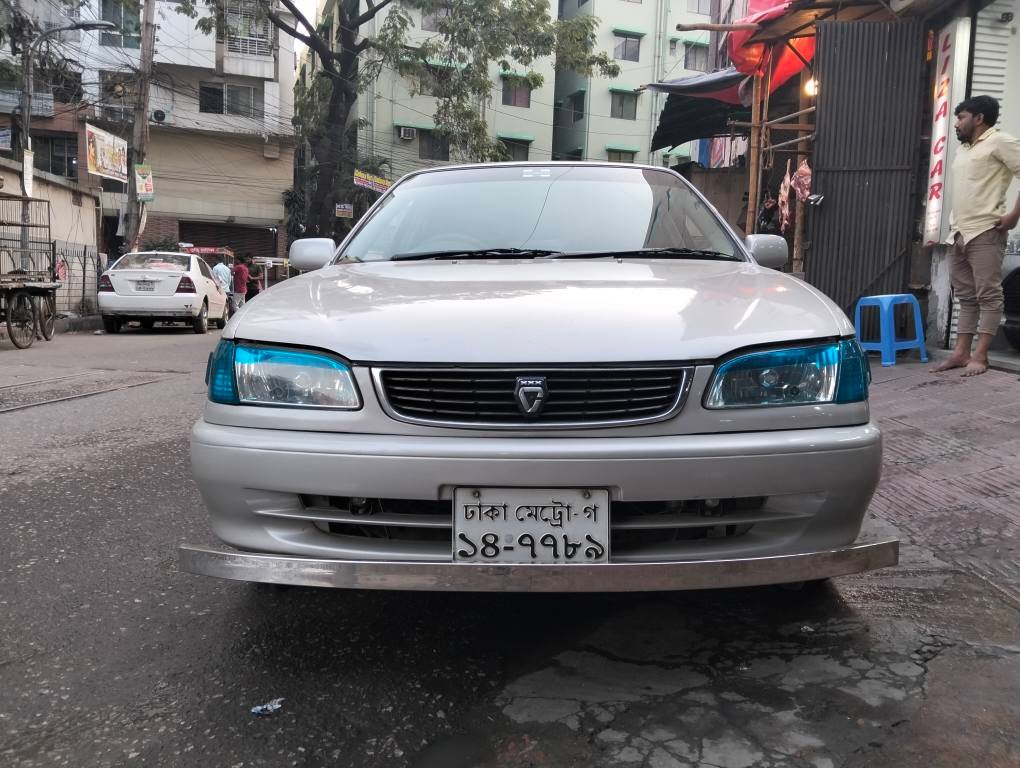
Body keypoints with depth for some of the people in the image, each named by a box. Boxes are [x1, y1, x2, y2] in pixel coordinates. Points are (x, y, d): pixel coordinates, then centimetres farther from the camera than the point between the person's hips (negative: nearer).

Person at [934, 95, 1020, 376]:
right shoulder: (964, 148, 21)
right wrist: (955, 226, 16)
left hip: (985, 232, -8)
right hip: (959, 233, 8)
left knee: (988, 295, -6)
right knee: (966, 296, 9)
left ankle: (979, 356, -8)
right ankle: (961, 353, 12)